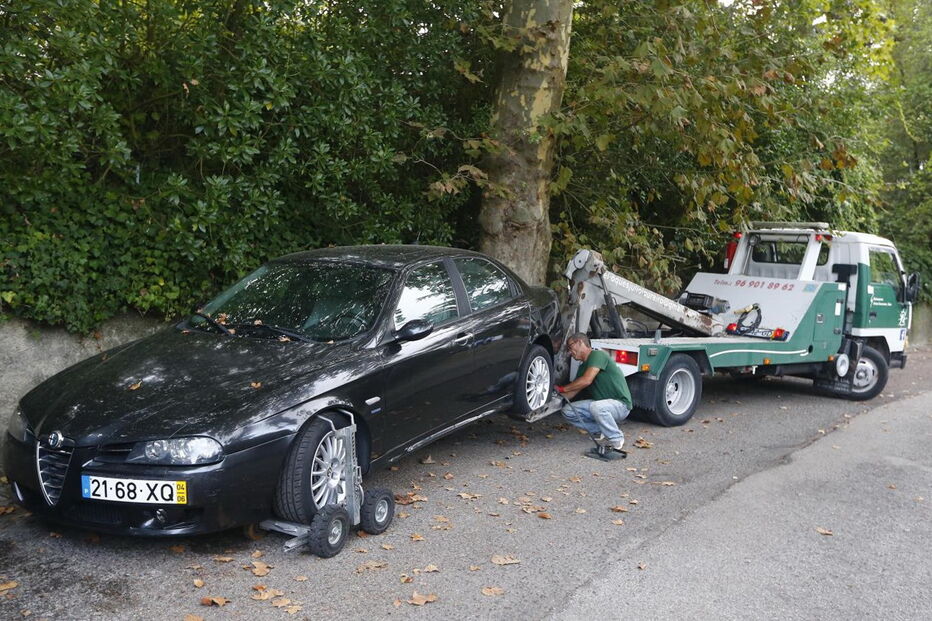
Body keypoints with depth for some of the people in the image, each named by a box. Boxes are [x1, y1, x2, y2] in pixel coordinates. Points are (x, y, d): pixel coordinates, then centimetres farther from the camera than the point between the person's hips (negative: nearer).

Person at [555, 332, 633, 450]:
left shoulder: (597, 354, -14)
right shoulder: (583, 366, 14)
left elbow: (586, 380, -25)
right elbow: (573, 392, 11)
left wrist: (561, 389, -14)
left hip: (620, 404, -8)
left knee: (596, 406, -39)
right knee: (568, 411, -8)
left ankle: (616, 439, -15)